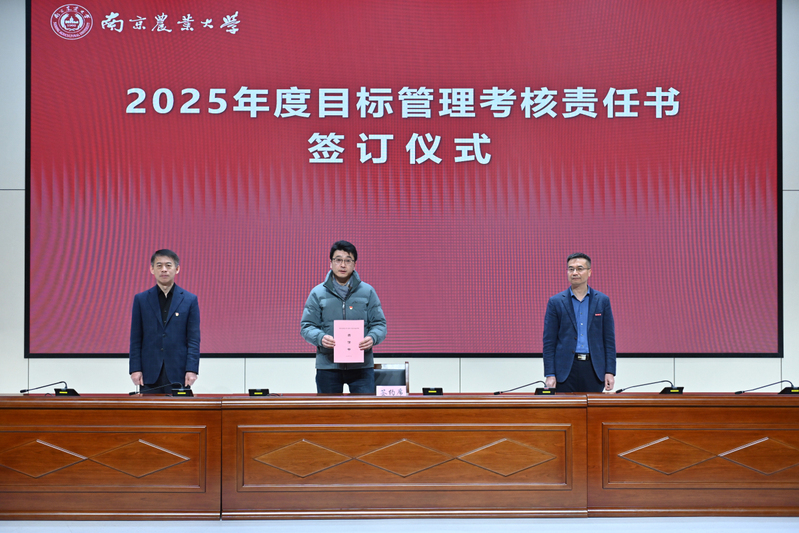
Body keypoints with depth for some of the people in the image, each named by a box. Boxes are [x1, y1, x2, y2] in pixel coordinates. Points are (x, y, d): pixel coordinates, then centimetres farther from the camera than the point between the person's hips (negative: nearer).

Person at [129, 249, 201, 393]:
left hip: (178, 373, -1)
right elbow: (136, 339, 7)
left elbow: (194, 339, 2)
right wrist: (135, 369, -2)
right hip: (150, 373, 1)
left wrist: (192, 370, -7)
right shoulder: (141, 299, 8)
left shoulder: (190, 300, 5)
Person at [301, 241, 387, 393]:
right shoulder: (318, 293, 7)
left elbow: (379, 323, 8)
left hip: (361, 365, 0)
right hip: (327, 365, 0)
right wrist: (320, 337, -17)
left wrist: (372, 338, -15)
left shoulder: (367, 292, 8)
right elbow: (307, 326, 5)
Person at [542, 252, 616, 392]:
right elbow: (549, 341, 2)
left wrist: (610, 371, -2)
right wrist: (550, 374, -6)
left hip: (594, 369, 1)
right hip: (566, 369, -1)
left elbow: (609, 339, 6)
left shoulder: (602, 301, 7)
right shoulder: (556, 302, 4)